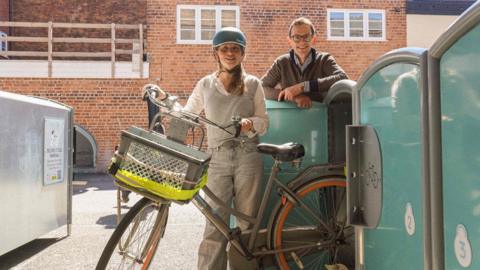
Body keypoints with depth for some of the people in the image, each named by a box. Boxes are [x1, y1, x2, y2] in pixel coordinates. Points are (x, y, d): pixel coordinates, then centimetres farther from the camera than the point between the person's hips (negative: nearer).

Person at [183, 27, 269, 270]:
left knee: (247, 223, 2)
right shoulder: (205, 84, 13)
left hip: (247, 158, 0)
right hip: (218, 159, 1)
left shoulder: (253, 84, 9)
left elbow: (264, 122, 4)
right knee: (215, 225, -6)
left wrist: (250, 123, -15)